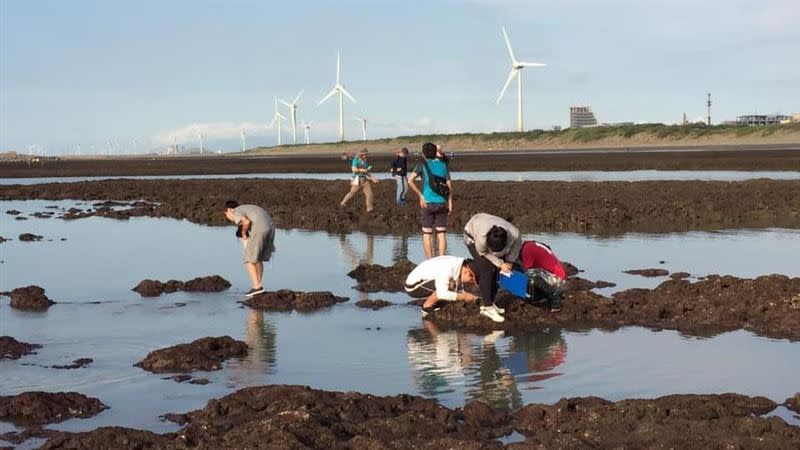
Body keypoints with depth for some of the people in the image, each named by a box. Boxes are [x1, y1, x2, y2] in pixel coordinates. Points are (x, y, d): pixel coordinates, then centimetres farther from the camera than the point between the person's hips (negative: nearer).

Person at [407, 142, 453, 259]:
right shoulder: (443, 165, 8)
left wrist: (420, 196, -7)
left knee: (427, 233, 3)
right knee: (441, 233, 6)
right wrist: (450, 203, 5)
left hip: (427, 202, -3)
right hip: (441, 202, 3)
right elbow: (449, 186, 3)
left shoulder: (423, 165, 0)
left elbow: (410, 180, -12)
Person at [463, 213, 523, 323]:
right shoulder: (482, 239, -44)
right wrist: (500, 263, -23)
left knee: (498, 271, -5)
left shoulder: (514, 234, -36)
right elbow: (483, 252, -21)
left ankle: (488, 303, 9)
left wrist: (510, 261, -12)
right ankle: (487, 308, -17)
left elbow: (517, 245, -10)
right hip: (472, 235, -5)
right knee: (486, 270, -19)